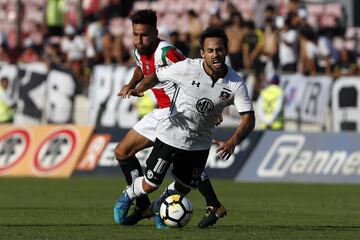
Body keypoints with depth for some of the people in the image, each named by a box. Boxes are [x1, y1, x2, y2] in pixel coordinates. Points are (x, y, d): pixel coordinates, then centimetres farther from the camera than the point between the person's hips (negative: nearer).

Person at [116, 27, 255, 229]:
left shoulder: (236, 83, -17)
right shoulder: (187, 68, -21)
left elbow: (248, 119, -18)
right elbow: (156, 76, -6)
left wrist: (232, 143, -34)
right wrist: (139, 89, -27)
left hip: (200, 143, 3)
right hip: (171, 135, -3)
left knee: (184, 188, 16)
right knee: (150, 185, -2)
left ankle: (160, 208, 49)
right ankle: (127, 197, 33)